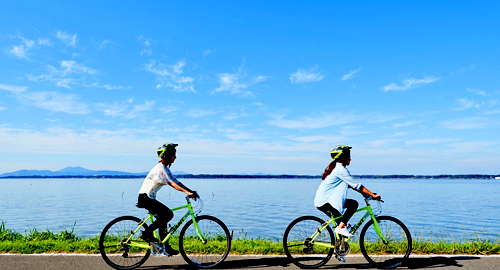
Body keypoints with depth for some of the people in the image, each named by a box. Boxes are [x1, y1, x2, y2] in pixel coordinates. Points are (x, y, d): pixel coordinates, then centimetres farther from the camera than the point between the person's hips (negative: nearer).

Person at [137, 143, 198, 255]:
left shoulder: (166, 168, 13)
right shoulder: (160, 168, -17)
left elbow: (176, 182, 9)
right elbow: (172, 183, -27)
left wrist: (191, 191, 0)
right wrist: (187, 192, -35)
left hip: (150, 198, 10)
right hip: (145, 198, -10)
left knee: (163, 219, 10)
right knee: (168, 214, -16)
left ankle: (166, 247, 17)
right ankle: (146, 233, -8)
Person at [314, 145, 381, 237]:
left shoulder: (336, 167, 17)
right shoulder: (341, 169, -14)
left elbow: (351, 184, 22)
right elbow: (356, 185, -14)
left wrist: (365, 193, 18)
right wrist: (373, 195, -8)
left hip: (321, 202, 10)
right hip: (325, 202, -10)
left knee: (340, 221, 21)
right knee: (354, 203, -12)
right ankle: (341, 227, -11)